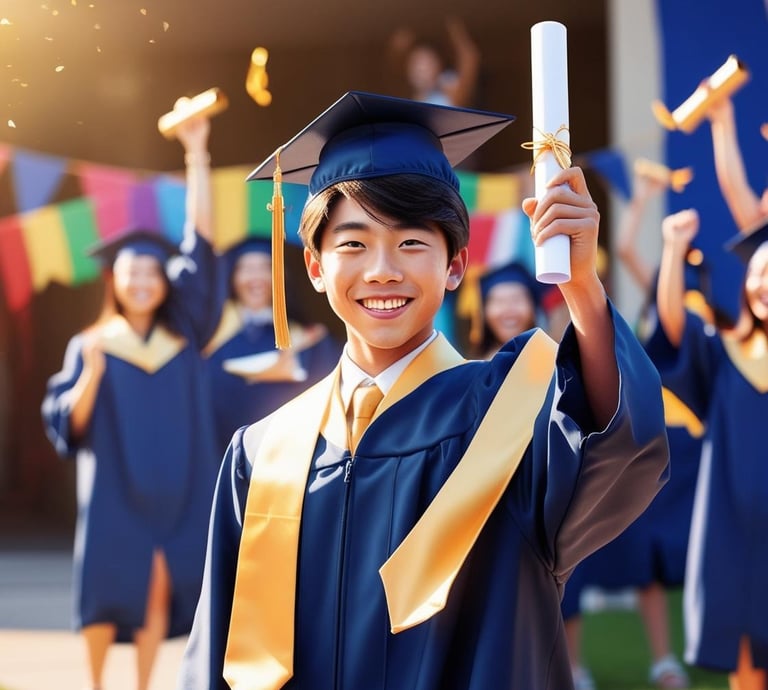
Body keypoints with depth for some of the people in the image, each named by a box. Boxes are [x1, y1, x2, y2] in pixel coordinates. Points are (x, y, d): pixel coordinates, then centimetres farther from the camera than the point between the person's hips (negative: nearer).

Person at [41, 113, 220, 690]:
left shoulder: (182, 335, 6)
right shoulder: (91, 345, 1)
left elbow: (199, 245, 2)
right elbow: (69, 424, -4)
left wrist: (195, 154, -2)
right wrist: (92, 372, -22)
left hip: (172, 485, 3)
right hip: (115, 487, -2)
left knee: (160, 585, 4)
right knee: (111, 585, -1)